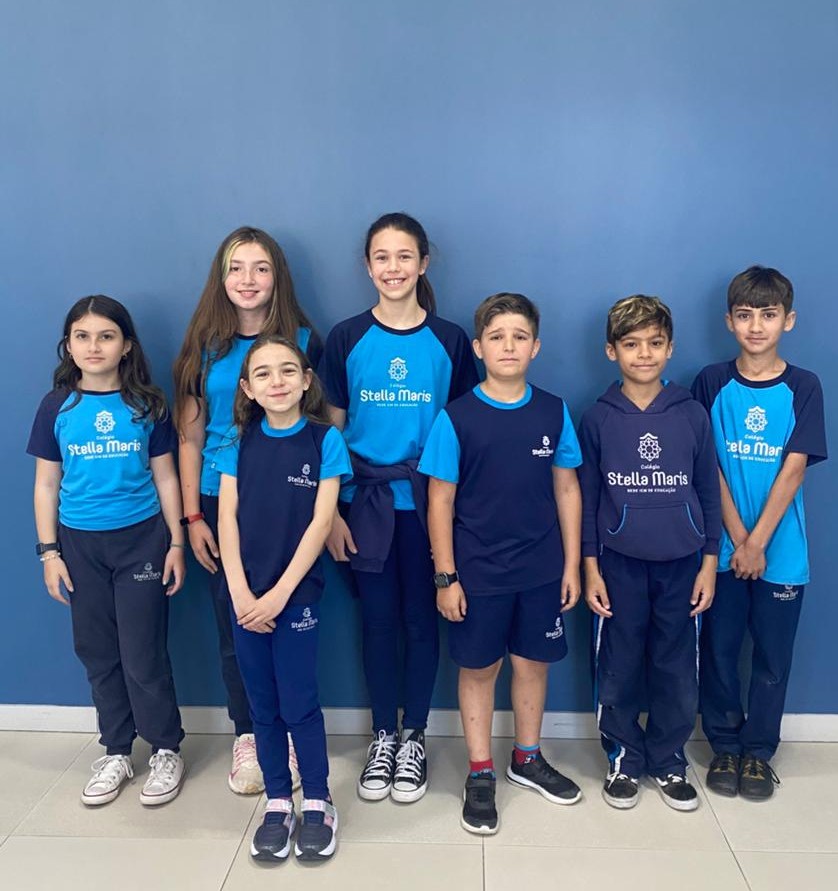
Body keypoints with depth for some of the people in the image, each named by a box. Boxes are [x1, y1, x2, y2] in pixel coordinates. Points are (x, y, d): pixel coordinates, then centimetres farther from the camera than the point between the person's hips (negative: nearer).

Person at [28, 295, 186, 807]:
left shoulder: (147, 405, -2)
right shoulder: (57, 407, 1)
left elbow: (165, 477, 2)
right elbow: (46, 485, 5)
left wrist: (176, 542, -1)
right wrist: (49, 552, 1)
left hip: (141, 539, -2)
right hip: (80, 543, 2)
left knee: (144, 653, 0)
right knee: (99, 654, 11)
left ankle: (167, 750, 19)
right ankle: (116, 752, 27)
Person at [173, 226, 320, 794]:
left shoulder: (303, 341, 0)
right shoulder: (205, 346, 4)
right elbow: (191, 438, 6)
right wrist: (192, 516, 1)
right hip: (222, 504, 2)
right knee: (234, 625, 8)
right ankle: (246, 739, 25)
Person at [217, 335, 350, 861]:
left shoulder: (325, 440, -5)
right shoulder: (240, 442, 3)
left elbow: (321, 522, -10)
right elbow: (228, 518, 0)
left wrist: (281, 592, -13)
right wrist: (239, 591, -9)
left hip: (297, 592, -3)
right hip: (246, 595, 3)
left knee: (299, 704, 3)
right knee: (263, 705, 12)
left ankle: (318, 804, 22)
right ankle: (278, 803, 27)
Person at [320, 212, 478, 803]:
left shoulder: (450, 341, -1)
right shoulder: (347, 339, 0)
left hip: (428, 501, 0)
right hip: (367, 502, 1)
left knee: (421, 619, 9)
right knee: (379, 620, 11)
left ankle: (414, 738, 28)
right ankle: (383, 736, 29)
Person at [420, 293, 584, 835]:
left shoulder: (553, 413, -2)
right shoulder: (457, 418, -10)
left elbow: (567, 490, 4)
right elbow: (440, 502, -7)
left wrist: (571, 565, 3)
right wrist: (446, 577, -8)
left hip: (541, 570, 3)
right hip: (478, 572, -2)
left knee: (533, 663, 16)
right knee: (478, 668, 10)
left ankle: (528, 759, 37)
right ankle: (480, 775, 27)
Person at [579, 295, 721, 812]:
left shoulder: (692, 415, 0)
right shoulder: (599, 418, -2)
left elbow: (709, 493, 5)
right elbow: (587, 497, 2)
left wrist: (710, 563, 2)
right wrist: (590, 568, -1)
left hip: (681, 565, 1)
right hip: (619, 565, -1)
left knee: (678, 670, 9)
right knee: (619, 669, 8)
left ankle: (669, 761, 28)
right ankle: (624, 758, 27)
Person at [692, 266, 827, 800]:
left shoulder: (803, 388, -2)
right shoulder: (713, 383, -1)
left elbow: (792, 471, -8)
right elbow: (710, 469, -4)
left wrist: (758, 543, -12)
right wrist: (738, 539, -10)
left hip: (781, 550, 0)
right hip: (723, 547, 0)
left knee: (773, 656, 9)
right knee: (719, 650, 8)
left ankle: (759, 751, 27)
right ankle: (724, 745, 27)